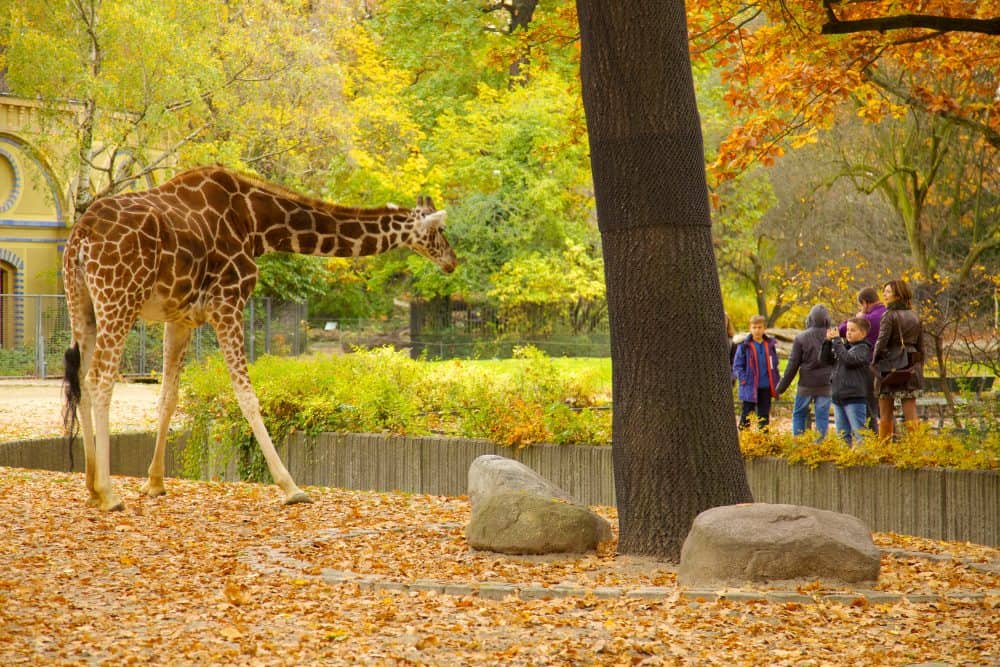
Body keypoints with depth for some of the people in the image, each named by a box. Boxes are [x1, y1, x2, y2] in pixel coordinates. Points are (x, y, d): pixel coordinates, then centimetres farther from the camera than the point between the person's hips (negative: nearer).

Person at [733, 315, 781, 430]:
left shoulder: (770, 344, 5)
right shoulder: (744, 346, -7)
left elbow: (774, 364, 15)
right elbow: (737, 366, -4)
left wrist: (776, 382, 8)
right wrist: (743, 380, -14)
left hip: (766, 387, 4)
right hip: (750, 388, -4)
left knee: (764, 416, 11)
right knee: (746, 415, 2)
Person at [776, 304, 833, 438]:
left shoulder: (800, 339, -6)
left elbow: (792, 365, -5)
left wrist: (781, 387, 3)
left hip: (806, 385, -1)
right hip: (825, 386, 1)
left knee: (799, 415, 12)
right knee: (822, 417, 6)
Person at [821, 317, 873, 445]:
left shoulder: (863, 348, -5)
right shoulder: (844, 347, 14)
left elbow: (849, 360, -22)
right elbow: (824, 359, 11)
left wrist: (837, 340, -16)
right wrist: (828, 341, -3)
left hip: (855, 397, -7)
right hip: (838, 396, 7)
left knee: (858, 433, -7)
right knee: (842, 434, 11)